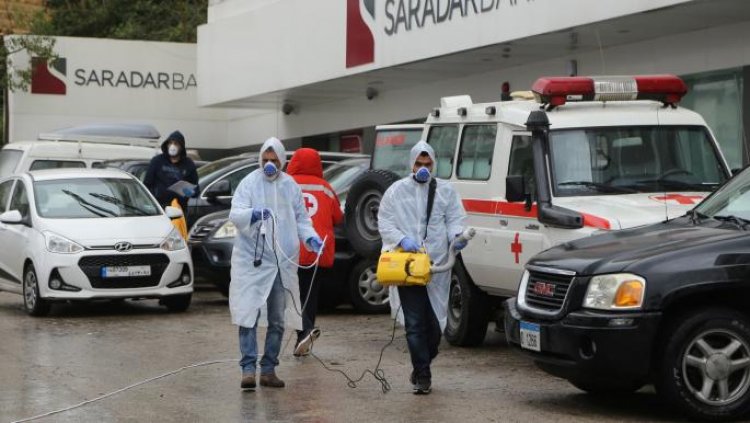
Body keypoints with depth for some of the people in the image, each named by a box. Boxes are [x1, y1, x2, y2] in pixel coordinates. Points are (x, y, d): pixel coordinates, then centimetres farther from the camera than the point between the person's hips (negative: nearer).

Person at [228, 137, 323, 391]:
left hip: (283, 263, 4)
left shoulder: (291, 186, 10)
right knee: (249, 314, -11)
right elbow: (235, 214, -13)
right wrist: (253, 214, -35)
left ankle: (269, 369, 16)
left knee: (277, 319, 8)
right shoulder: (250, 182, -3)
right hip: (252, 260, -4)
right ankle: (248, 367, -9)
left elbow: (301, 218, 16)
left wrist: (310, 238, -4)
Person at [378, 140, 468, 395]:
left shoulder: (445, 191, 12)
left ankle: (421, 369, 26)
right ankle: (423, 374, -1)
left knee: (435, 321, 6)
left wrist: (456, 236, -14)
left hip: (438, 264, 2)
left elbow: (455, 219, 8)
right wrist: (402, 239, -14)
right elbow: (384, 223, 4)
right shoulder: (396, 191, 8)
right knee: (415, 323, -5)